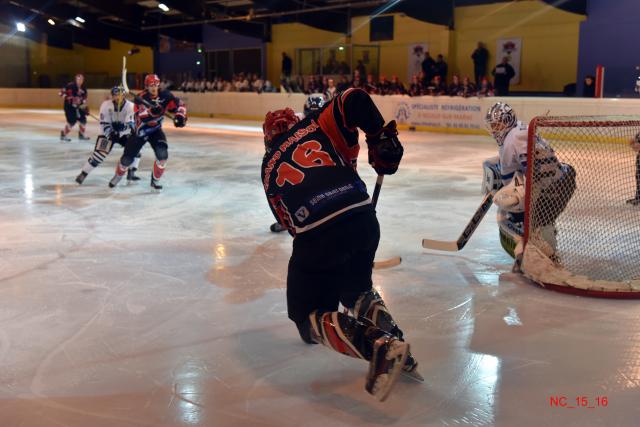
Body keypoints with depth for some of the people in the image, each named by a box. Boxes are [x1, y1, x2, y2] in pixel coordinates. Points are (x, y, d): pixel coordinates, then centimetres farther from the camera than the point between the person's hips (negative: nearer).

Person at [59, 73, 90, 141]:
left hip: (78, 106, 7)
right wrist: (68, 98, -24)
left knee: (83, 119, 5)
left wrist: (86, 107, 1)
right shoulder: (70, 86, -15)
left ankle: (81, 135, 23)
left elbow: (84, 98, 10)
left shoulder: (83, 89, 6)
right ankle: (63, 135, -2)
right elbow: (62, 92, -16)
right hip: (69, 106, -7)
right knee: (72, 121, -15)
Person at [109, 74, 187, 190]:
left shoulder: (165, 96, -13)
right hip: (140, 130, -2)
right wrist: (151, 111, -52)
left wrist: (180, 116, -24)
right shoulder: (141, 98, -21)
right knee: (128, 157, 1)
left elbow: (179, 105, -5)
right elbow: (141, 116, -34)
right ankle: (117, 176, 32)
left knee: (162, 154, -21)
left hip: (155, 130, 2)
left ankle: (155, 180, -1)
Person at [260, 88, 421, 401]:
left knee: (309, 316, 11)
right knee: (357, 291, 31)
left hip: (315, 234, -3)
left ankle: (380, 347, -11)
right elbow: (354, 100, 3)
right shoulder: (315, 126, 21)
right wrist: (381, 137, 8)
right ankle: (398, 350, 18)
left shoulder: (269, 168, 25)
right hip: (364, 218, 3)